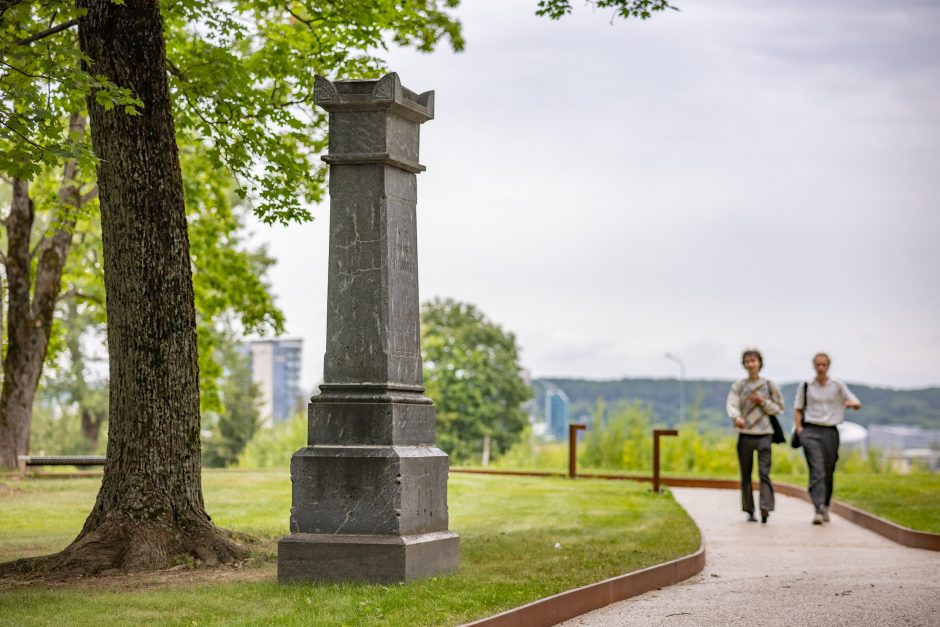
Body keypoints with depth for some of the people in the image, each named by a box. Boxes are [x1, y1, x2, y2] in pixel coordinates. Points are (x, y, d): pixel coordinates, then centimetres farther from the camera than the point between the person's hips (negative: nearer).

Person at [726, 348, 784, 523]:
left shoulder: (769, 385, 7)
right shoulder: (738, 386, 7)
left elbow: (777, 409, 9)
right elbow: (731, 405, -7)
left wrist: (763, 402, -8)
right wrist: (736, 417, -28)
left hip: (764, 434, -1)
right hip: (745, 434, 1)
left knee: (764, 472, -14)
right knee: (746, 474, 5)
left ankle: (765, 507, -22)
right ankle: (749, 511, 13)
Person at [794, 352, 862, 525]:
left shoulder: (838, 386, 7)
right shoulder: (805, 386, 7)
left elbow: (857, 405, 4)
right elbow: (798, 410, 15)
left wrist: (851, 403, -19)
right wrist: (799, 427, -1)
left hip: (830, 431, 2)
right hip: (811, 431, -2)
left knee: (828, 472, 6)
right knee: (817, 470, -16)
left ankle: (825, 507, 24)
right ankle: (818, 509, -25)